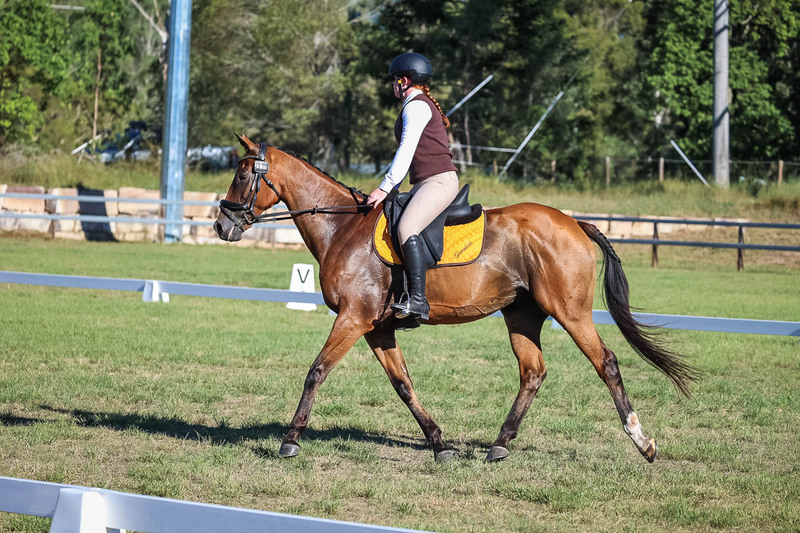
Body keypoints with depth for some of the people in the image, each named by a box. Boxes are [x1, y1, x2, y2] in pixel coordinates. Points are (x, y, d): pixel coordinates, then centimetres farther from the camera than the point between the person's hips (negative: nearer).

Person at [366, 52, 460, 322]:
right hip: (426, 184, 11)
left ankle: (418, 300, -40)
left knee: (406, 228, -30)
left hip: (439, 181, -11)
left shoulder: (416, 106, -7)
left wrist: (385, 188, -18)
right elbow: (406, 153, 28)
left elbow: (406, 150, -16)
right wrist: (388, 189, 21)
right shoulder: (421, 105, 25)